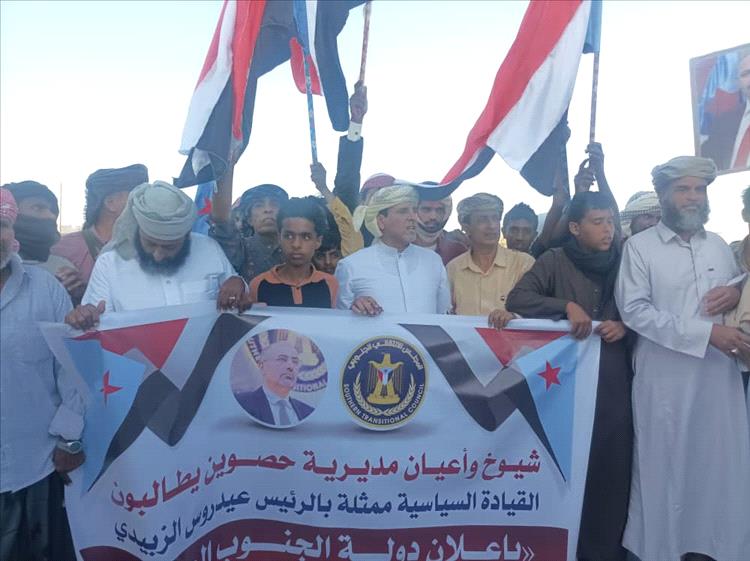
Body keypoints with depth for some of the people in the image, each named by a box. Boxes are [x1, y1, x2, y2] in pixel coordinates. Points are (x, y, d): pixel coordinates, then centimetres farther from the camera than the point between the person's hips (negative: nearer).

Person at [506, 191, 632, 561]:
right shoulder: (555, 261, -1)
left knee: (612, 464, 4)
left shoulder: (623, 263, 7)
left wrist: (625, 327, -6)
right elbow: (516, 299, -12)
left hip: (613, 379, 3)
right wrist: (567, 306, -22)